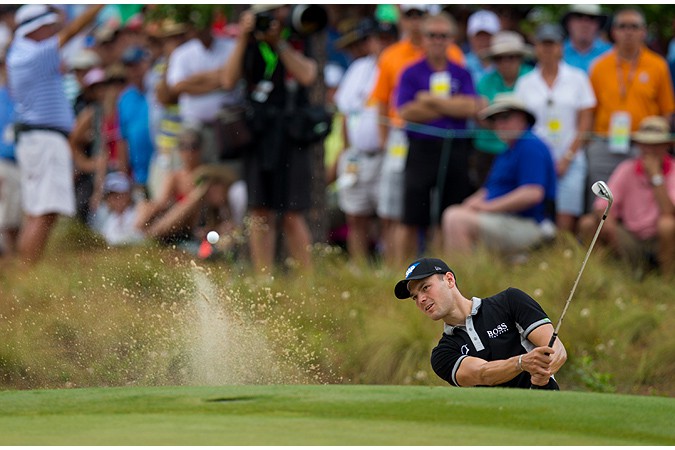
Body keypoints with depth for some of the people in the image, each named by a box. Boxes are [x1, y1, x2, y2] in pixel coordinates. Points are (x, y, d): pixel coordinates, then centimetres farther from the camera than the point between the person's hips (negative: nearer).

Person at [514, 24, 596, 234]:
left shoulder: (577, 79, 6)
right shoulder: (525, 83, 9)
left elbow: (585, 123, 4)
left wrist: (567, 158, -4)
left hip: (570, 161, -1)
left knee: (566, 224, -9)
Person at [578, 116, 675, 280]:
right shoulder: (627, 169, 0)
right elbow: (603, 205, -7)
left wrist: (655, 176, -22)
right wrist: (608, 221, -30)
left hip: (660, 241, -3)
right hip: (630, 238, 3)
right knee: (587, 223, -15)